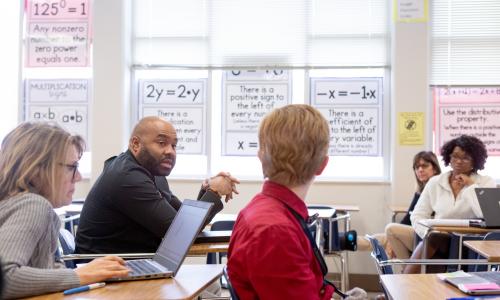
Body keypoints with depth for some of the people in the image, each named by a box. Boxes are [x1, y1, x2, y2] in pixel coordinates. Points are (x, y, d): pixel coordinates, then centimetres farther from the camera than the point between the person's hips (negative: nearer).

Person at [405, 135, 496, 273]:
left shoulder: (486, 182, 4)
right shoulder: (435, 182, 12)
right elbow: (418, 216, 6)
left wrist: (470, 185, -9)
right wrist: (430, 235, -14)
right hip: (437, 241, 3)